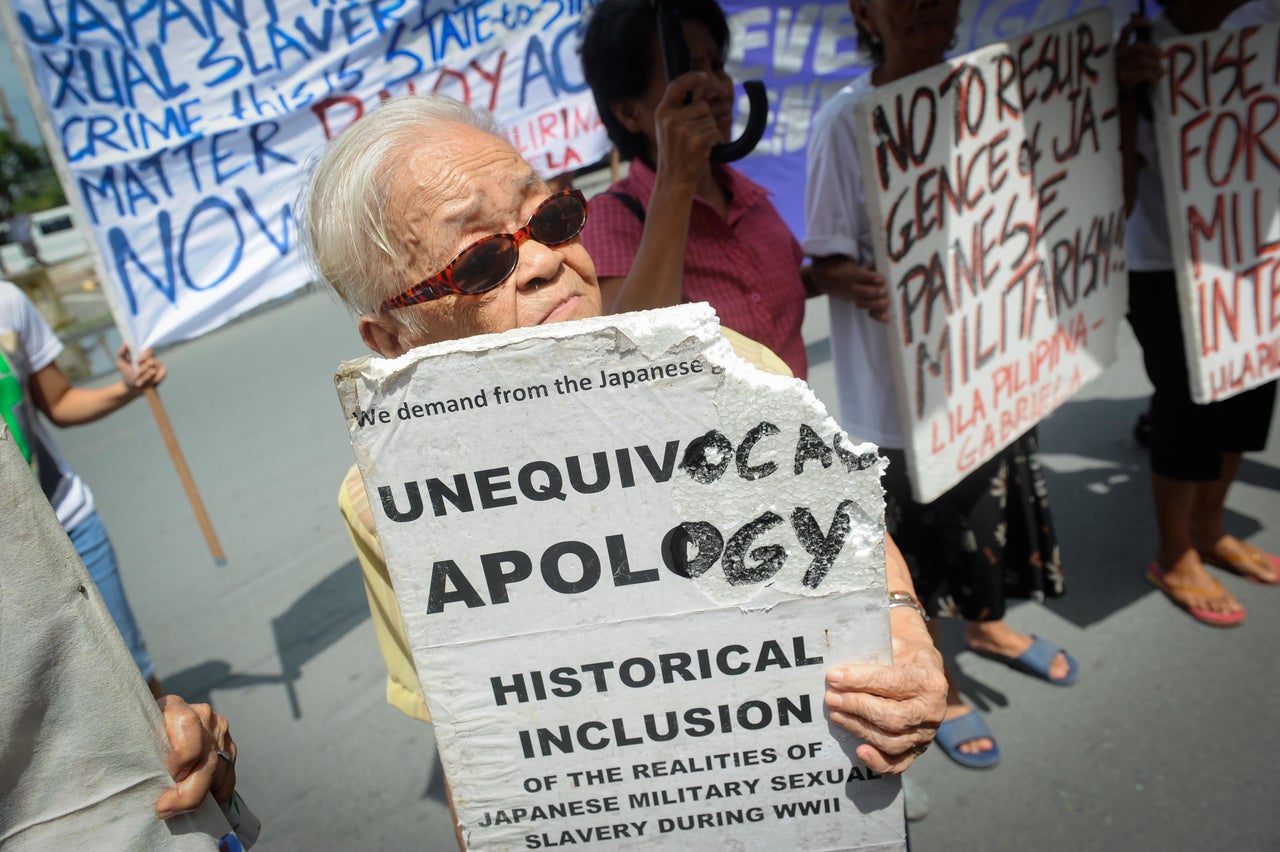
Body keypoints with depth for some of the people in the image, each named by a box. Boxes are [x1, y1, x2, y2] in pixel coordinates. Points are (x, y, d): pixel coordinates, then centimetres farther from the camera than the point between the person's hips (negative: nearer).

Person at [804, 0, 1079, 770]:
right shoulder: (847, 121, -14)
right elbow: (826, 260, -14)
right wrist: (865, 286, -35)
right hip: (899, 377, -6)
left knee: (992, 492, 22)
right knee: (920, 525, 8)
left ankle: (988, 626, 51)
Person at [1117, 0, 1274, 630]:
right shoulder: (1148, 56, -14)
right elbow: (1120, 195, -22)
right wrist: (1126, 94, -32)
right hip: (1167, 274, -7)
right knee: (1188, 411, 0)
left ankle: (1208, 531, 36)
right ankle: (1174, 559, 20)